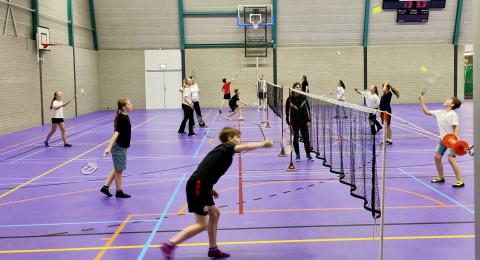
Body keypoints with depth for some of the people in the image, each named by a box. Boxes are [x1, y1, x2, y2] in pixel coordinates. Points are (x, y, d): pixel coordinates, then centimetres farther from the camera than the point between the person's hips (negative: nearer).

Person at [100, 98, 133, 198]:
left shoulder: (125, 117, 8)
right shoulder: (122, 119, -20)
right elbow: (116, 133, -29)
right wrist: (109, 147, -35)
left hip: (121, 146, 9)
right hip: (119, 147, -9)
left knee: (117, 169, 18)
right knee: (119, 170, 4)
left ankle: (105, 187, 24)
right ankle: (119, 192, 16)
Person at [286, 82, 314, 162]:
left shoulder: (303, 97, -1)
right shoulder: (290, 99, -6)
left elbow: (307, 109, 5)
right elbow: (287, 111, -3)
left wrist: (308, 120, 1)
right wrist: (289, 123, -6)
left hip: (303, 121, 1)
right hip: (294, 122, -1)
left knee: (306, 138, 0)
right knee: (295, 138, 5)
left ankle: (308, 155, 11)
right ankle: (297, 155, 16)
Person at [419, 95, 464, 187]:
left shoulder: (453, 114, -15)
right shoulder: (439, 112, 6)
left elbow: (457, 127, -18)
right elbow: (427, 112, 14)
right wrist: (422, 101, 9)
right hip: (442, 139, 8)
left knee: (451, 159, -15)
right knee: (437, 157, 8)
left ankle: (460, 181, -10)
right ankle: (441, 177, 25)